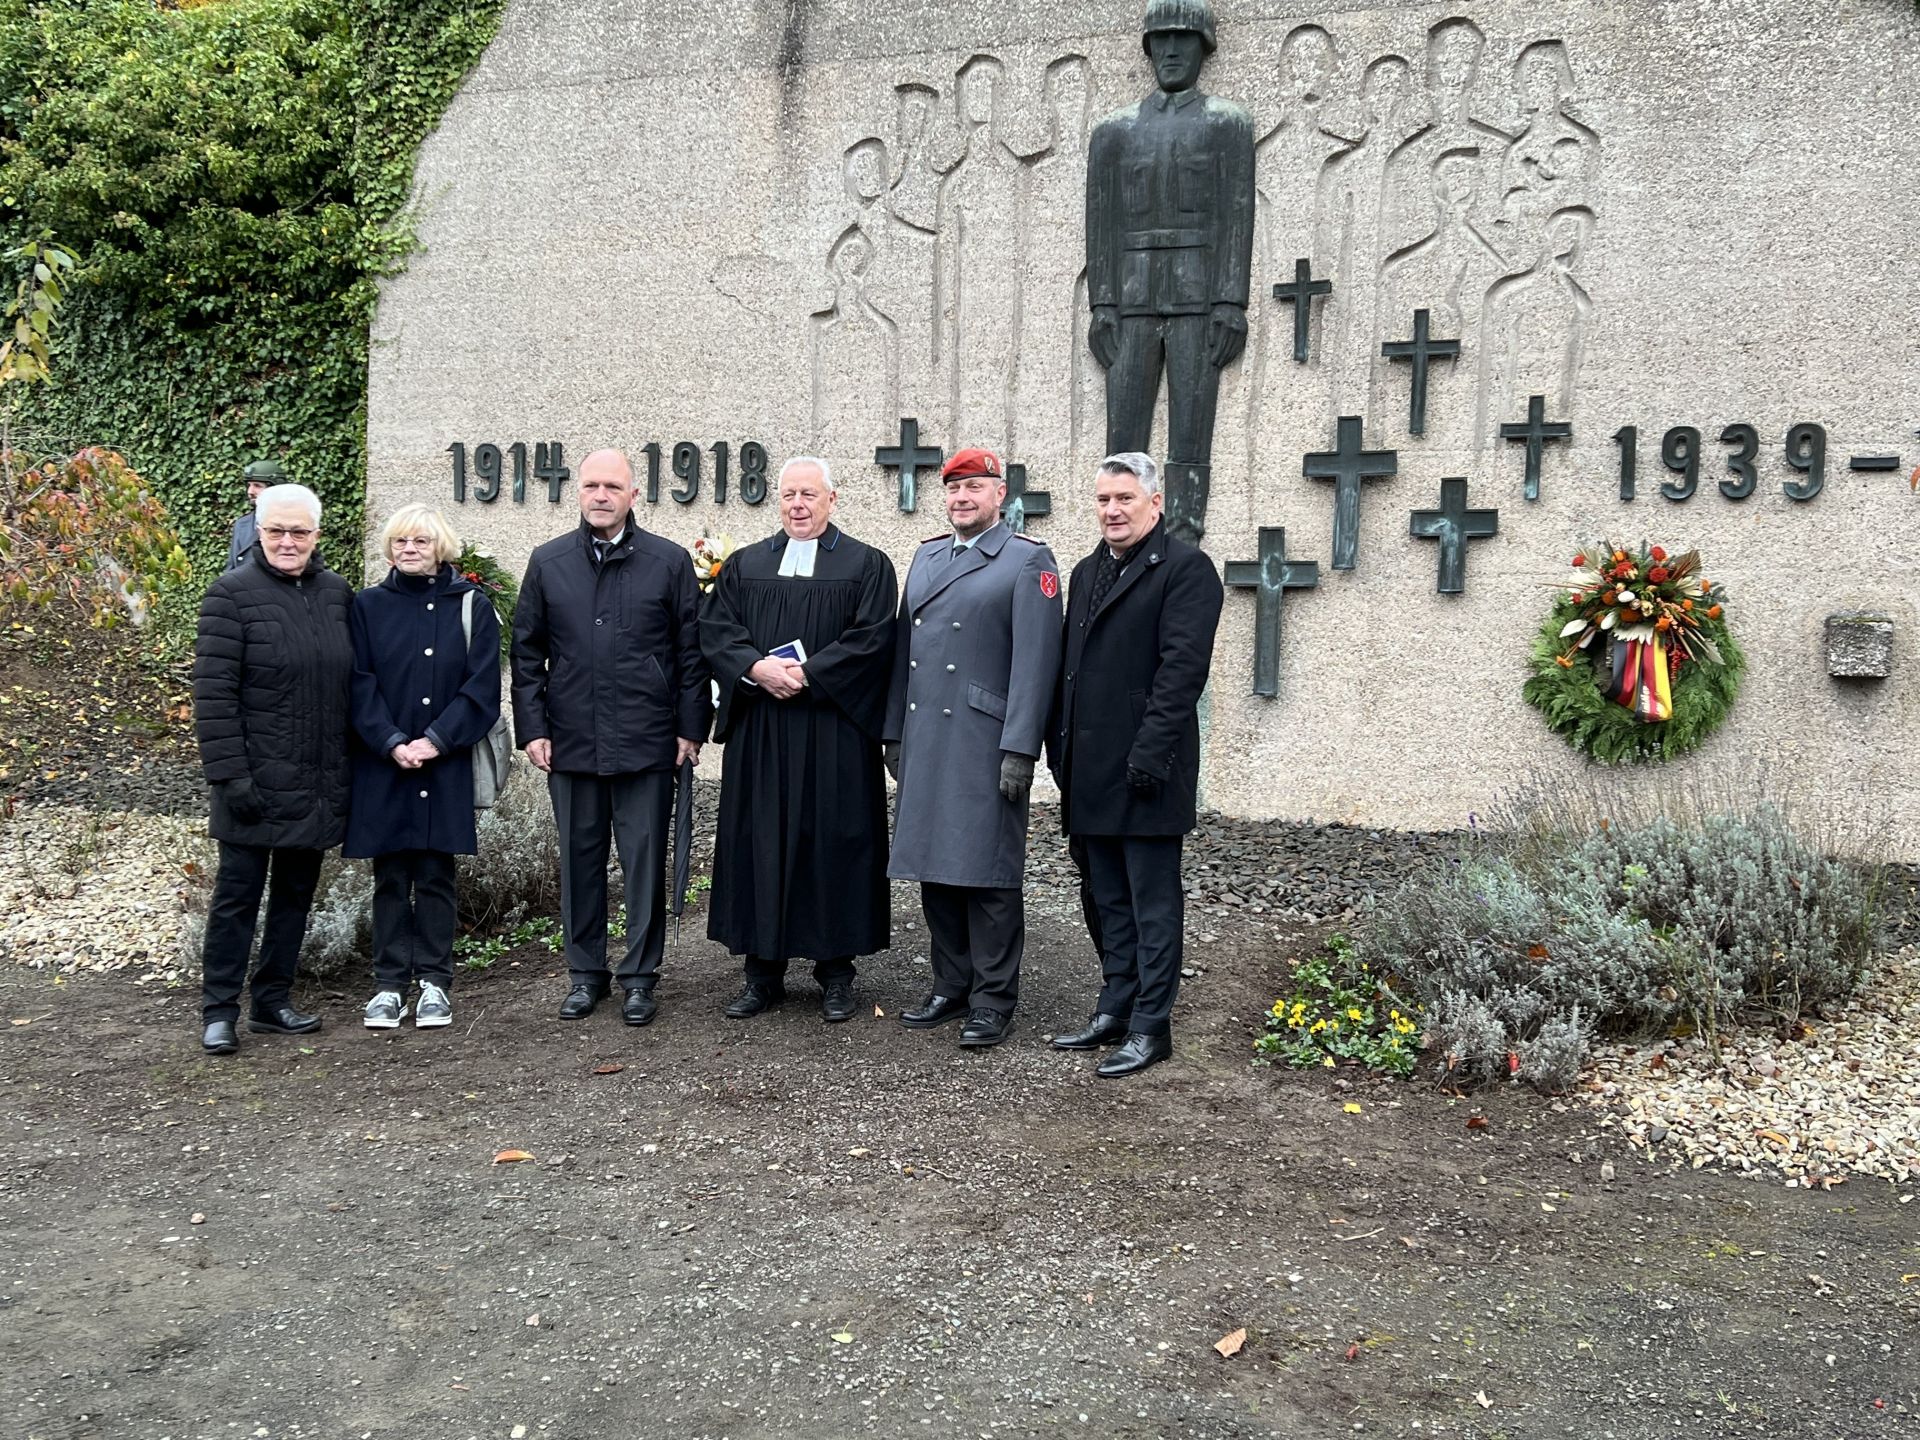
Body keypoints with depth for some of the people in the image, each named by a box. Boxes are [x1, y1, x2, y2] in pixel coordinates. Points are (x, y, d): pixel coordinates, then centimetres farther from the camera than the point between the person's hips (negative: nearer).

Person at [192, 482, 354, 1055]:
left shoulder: (337, 593, 8)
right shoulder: (232, 593, -7)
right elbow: (213, 692, -11)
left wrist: (351, 762, 10)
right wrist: (229, 772, -16)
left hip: (319, 781, 5)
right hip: (258, 780, -5)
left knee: (297, 891, 13)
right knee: (238, 892, 2)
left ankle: (273, 1001, 25)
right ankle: (218, 1012, 12)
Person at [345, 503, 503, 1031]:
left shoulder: (471, 605, 2)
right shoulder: (368, 606, 5)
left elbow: (482, 686, -3)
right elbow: (360, 684, 0)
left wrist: (436, 740, -13)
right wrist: (392, 743, -13)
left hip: (446, 765, -1)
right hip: (383, 765, 1)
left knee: (436, 874, 5)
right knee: (390, 877, 5)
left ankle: (433, 983, 13)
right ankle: (389, 984, 13)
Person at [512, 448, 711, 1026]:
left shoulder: (669, 561, 2)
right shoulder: (547, 563, 8)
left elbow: (691, 652, 3)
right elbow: (527, 653, 9)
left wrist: (690, 728, -1)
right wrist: (532, 728, 2)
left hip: (646, 741, -2)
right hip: (570, 741, 2)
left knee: (645, 860, 3)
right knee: (580, 859, 9)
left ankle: (639, 975, 14)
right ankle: (585, 972, 21)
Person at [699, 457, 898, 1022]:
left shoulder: (866, 566, 4)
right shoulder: (744, 566, 14)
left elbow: (871, 638, -7)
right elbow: (714, 629, 4)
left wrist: (807, 674, -15)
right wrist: (758, 668, -14)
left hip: (836, 729, -3)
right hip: (759, 731, 3)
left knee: (834, 841, 0)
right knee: (760, 842, 4)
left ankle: (836, 970, 11)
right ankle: (764, 970, 13)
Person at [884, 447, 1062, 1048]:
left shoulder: (1029, 560, -3)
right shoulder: (926, 557, 17)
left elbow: (1035, 659, -10)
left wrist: (1019, 749, -16)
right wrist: (894, 733, 15)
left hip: (984, 745, -6)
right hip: (925, 743, 6)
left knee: (987, 871, -2)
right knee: (935, 866, 11)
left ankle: (994, 999, 8)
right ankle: (951, 987, 22)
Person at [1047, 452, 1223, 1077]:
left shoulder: (1185, 568, -8)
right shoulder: (1087, 572, 17)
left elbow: (1183, 666, -16)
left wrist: (1150, 753, -21)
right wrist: (1060, 746, 13)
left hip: (1145, 768, -8)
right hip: (1092, 767, 8)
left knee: (1153, 901, 0)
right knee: (1110, 899, 15)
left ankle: (1151, 1026, 8)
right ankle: (1114, 1012, 25)